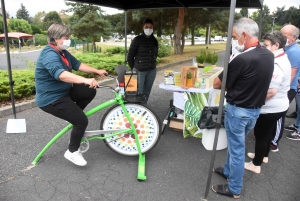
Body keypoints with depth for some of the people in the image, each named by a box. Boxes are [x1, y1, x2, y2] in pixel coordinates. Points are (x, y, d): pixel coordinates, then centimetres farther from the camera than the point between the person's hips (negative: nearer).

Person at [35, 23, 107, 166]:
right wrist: (85, 80, -55)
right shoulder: (50, 55, -26)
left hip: (63, 91, 10)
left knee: (90, 91, 1)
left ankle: (73, 114, 16)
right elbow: (61, 74, -43)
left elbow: (77, 65, 10)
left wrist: (97, 71, 4)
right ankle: (72, 152, 5)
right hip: (51, 99, -10)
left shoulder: (63, 52, 7)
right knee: (82, 121, -15)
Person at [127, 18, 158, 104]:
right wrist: (134, 68, 2)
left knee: (146, 92, 13)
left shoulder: (154, 40, 6)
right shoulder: (137, 39, -8)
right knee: (138, 92, -3)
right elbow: (130, 56, -4)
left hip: (152, 71, 5)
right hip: (139, 70, -4)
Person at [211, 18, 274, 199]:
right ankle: (228, 171, 44)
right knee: (236, 143, 24)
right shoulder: (269, 56, 0)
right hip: (256, 109, 8)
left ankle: (234, 189, 24)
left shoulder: (242, 59, -26)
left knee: (237, 148, 7)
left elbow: (217, 84, -16)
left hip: (238, 110, -8)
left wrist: (229, 84, 3)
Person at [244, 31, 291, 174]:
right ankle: (264, 156, 44)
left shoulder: (277, 65, -26)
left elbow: (271, 92, -28)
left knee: (260, 135, 5)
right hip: (278, 106, 10)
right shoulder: (282, 60, 7)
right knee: (267, 132, 24)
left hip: (271, 108, -10)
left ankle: (256, 165, 21)